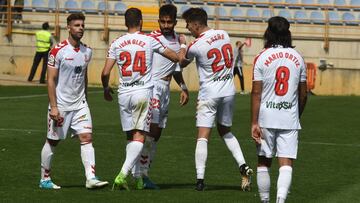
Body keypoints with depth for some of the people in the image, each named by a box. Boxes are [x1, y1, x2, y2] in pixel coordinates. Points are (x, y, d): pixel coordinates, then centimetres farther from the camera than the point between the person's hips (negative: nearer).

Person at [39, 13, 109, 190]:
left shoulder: (87, 51, 6)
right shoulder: (58, 51, -11)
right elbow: (51, 80, -12)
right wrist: (53, 107, -17)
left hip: (80, 105, 5)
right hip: (60, 105, -5)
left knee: (87, 137, -8)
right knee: (52, 141, 5)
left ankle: (91, 178, -14)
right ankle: (45, 179, 18)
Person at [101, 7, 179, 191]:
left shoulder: (117, 43, 3)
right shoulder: (149, 40, 0)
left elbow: (105, 73, 0)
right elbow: (175, 58, 10)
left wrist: (106, 89, 21)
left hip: (124, 94, 3)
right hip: (143, 92, -3)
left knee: (130, 136, 14)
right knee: (139, 136, -5)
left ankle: (137, 177, 13)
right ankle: (122, 174, -21)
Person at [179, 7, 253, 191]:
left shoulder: (196, 46, -14)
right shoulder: (224, 35, 2)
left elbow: (182, 63, 5)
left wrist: (182, 47, 26)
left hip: (208, 95, -6)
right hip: (229, 92, 6)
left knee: (202, 136, -4)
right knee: (225, 131, 22)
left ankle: (200, 180, -9)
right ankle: (243, 166, 7)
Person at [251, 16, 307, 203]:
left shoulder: (262, 57, -4)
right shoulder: (297, 58, 4)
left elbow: (256, 92, -8)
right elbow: (303, 94, 9)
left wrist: (254, 123, -7)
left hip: (266, 118, -1)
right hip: (290, 118, 1)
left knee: (264, 162, 12)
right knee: (286, 163, -3)